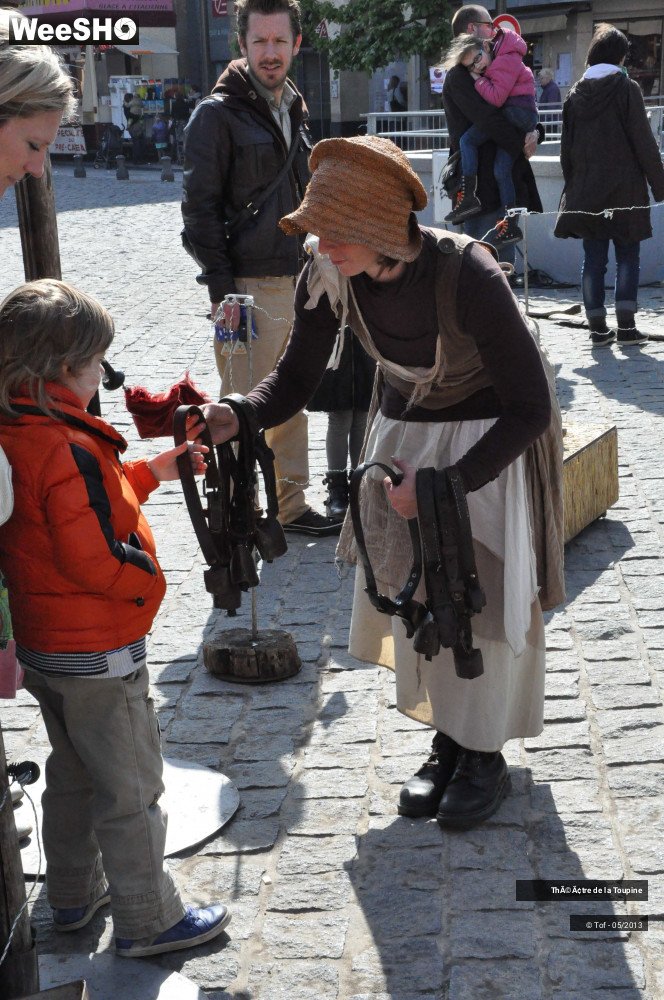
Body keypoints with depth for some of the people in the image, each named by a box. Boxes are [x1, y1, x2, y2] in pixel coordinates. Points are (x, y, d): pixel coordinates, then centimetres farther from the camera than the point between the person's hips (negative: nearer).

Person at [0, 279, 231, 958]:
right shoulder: (69, 449, -27)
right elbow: (94, 556, -29)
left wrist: (151, 472, 12)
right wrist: (149, 579, -11)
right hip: (96, 651, -9)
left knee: (73, 772, 25)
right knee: (131, 789, 6)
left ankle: (74, 895, 40)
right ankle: (146, 921, 20)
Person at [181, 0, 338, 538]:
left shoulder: (294, 109, 15)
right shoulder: (218, 114, -8)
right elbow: (200, 209, -11)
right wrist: (222, 290, -17)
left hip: (297, 281, 7)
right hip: (249, 287, -7)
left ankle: (290, 506, 25)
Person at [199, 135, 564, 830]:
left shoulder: (467, 275, -32)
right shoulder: (326, 279, -17)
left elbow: (529, 408, -24)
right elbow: (296, 379, -4)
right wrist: (237, 419, -25)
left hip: (490, 439, -4)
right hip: (404, 431, 5)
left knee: (484, 597, -3)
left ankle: (486, 756, 18)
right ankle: (447, 740, 26)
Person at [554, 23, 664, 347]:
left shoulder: (575, 93, 7)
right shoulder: (626, 88, -7)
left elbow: (567, 147, 10)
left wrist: (572, 184, 17)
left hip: (585, 191, 4)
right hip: (624, 187, -4)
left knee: (593, 258, 7)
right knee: (627, 257, 4)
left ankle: (598, 327, 7)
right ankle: (626, 327, 1)